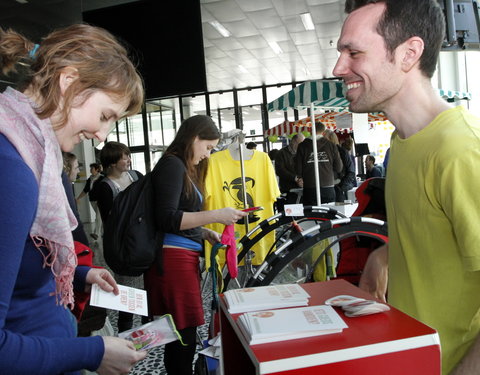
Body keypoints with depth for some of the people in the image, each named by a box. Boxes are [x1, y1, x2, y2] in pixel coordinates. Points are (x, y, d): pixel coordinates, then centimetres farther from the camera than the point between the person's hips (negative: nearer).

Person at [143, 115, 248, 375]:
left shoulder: (184, 168, 22)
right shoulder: (172, 164, -7)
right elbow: (167, 218, -16)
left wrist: (204, 233, 12)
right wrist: (216, 216, -15)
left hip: (185, 256, 10)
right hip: (172, 258, -9)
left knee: (180, 334, 12)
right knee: (184, 334, -6)